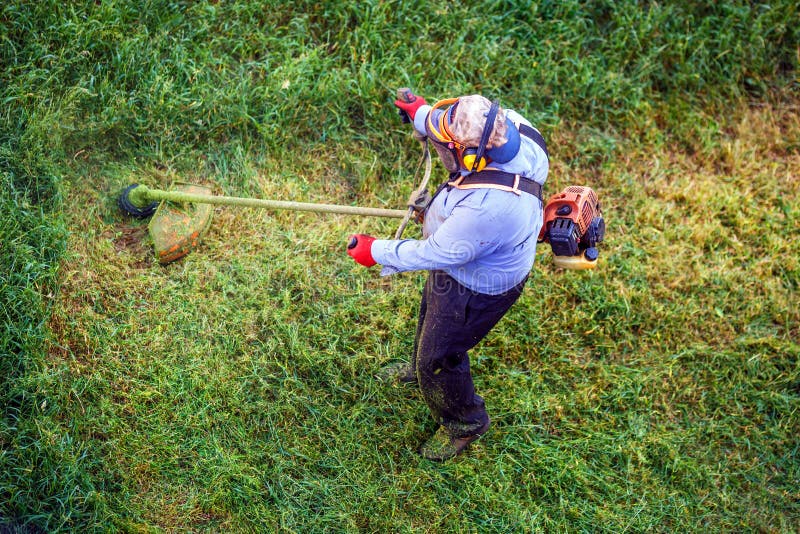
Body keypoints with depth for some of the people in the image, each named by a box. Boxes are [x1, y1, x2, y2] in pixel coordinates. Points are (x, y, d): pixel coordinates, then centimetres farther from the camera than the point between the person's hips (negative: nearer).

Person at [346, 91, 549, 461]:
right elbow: (463, 131, 1)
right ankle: (422, 368, 67)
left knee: (438, 359, 15)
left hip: (475, 289, -9)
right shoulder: (506, 124, -24)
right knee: (431, 314, 35)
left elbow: (438, 253, -31)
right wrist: (423, 116, 12)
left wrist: (377, 252, -18)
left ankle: (465, 423, 45)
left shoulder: (487, 207, -47)